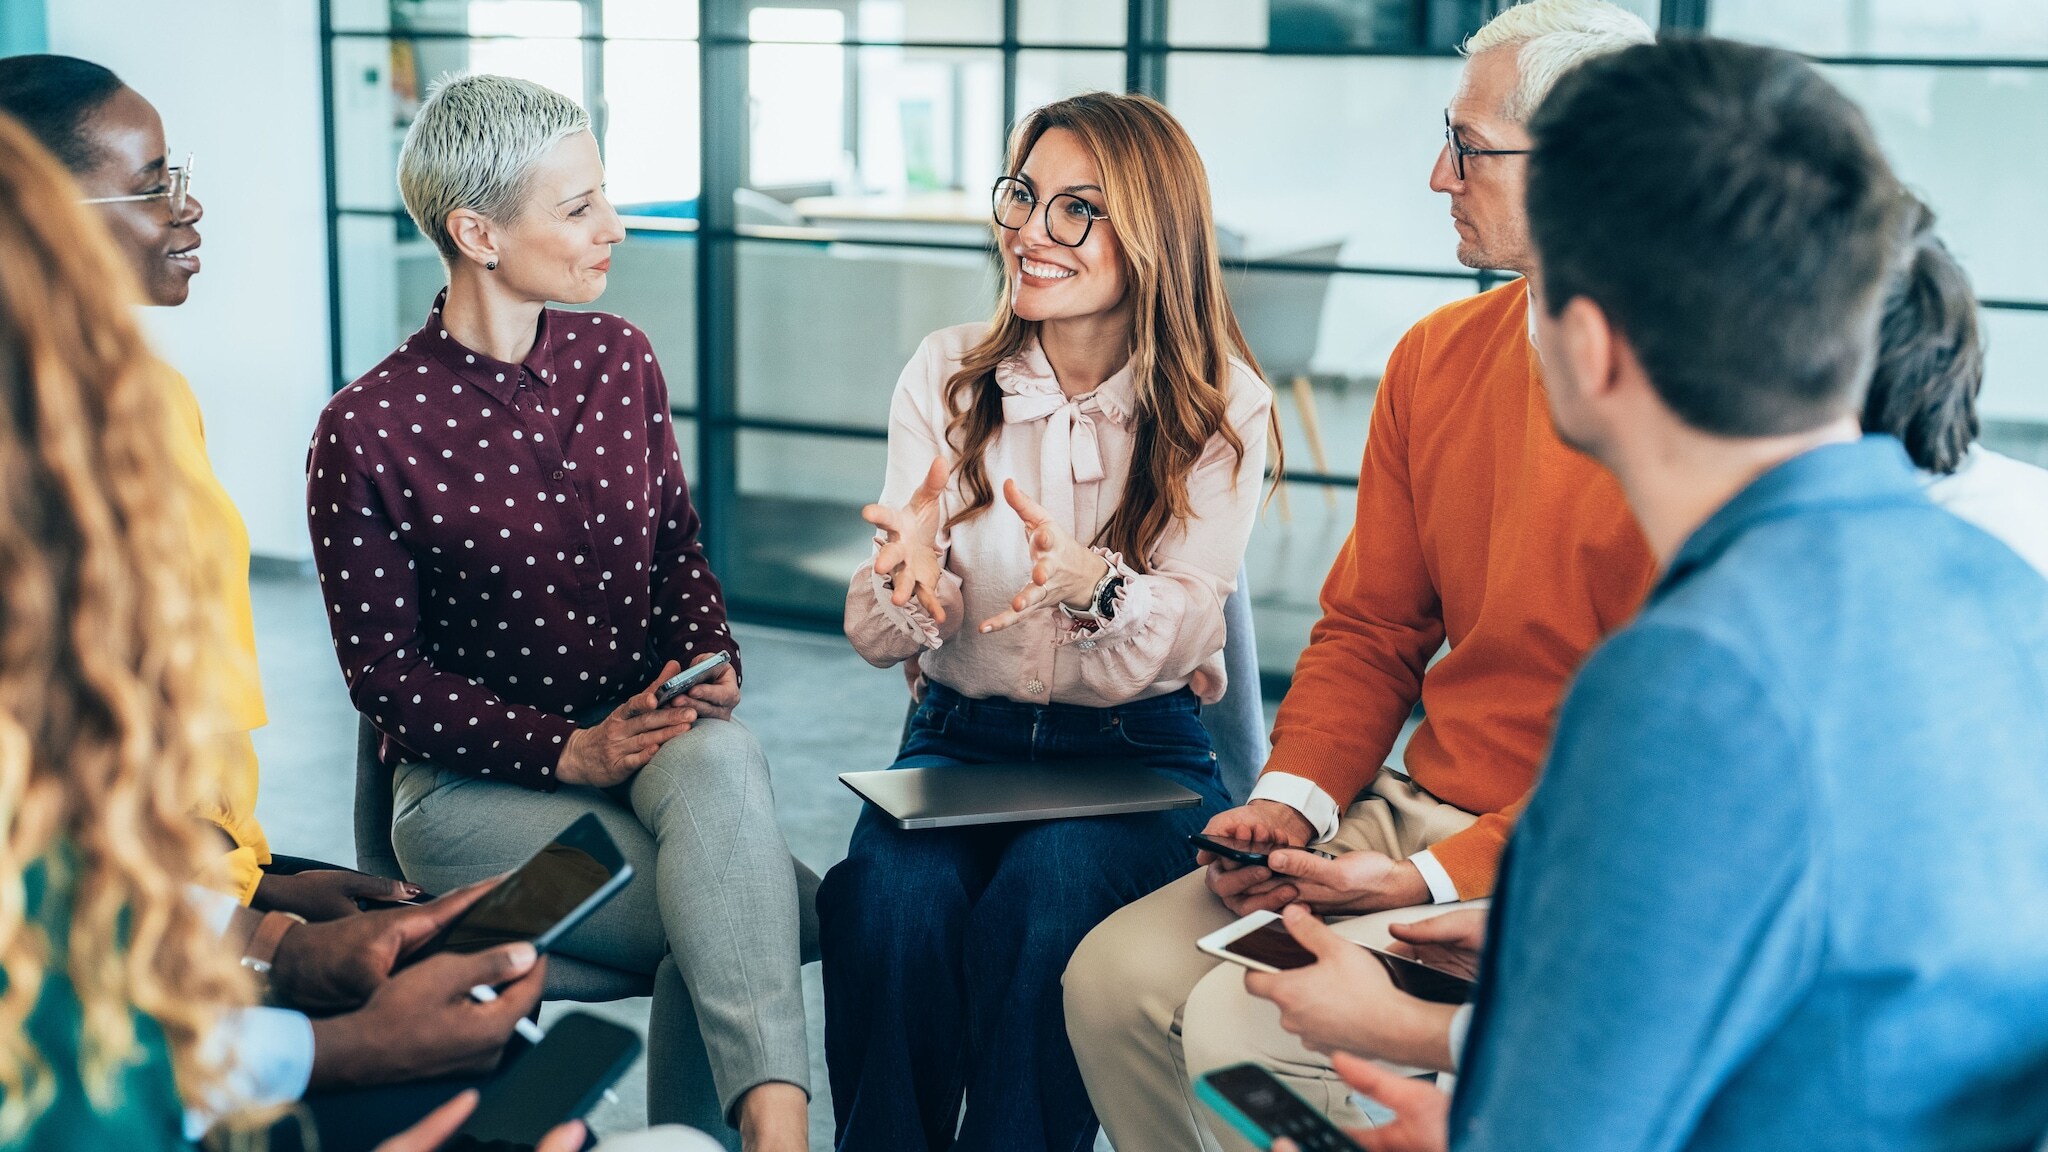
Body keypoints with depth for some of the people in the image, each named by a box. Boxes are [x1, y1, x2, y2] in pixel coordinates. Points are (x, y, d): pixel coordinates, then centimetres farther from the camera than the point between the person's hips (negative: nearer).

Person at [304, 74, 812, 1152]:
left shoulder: (619, 357, 5)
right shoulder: (365, 432, -11)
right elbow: (384, 675, -7)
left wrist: (708, 659, -8)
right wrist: (570, 749, -17)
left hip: (656, 736, 4)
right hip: (474, 780, -4)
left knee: (721, 760, -34)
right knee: (767, 911, -28)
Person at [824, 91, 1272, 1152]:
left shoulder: (1221, 406, -3)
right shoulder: (946, 375, 2)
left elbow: (1177, 640, -10)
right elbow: (877, 640, -1)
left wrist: (1095, 584, -32)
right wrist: (909, 574, -25)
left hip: (1139, 755, -2)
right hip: (961, 739, 2)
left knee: (1044, 896, -32)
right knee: (892, 898, -28)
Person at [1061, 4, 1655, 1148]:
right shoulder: (1437, 357, 8)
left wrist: (1435, 879, -19)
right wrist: (1292, 799, -3)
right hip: (1411, 809, 7)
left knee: (1238, 1027, -22)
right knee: (1116, 976, -8)